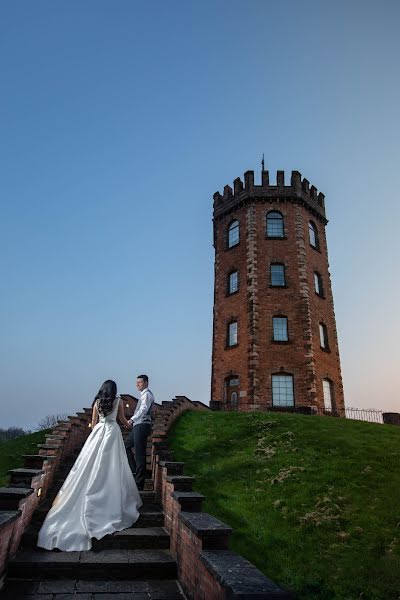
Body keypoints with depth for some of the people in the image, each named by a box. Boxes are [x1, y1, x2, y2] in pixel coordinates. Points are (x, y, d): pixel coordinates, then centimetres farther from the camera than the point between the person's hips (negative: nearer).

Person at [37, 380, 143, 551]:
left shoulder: (97, 402, 9)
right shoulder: (118, 401, 2)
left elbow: (93, 421, 14)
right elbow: (122, 419, 12)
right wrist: (128, 424, 34)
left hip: (98, 431, 3)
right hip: (113, 431, -3)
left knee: (93, 464, 8)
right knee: (111, 466, 1)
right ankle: (113, 498, 5)